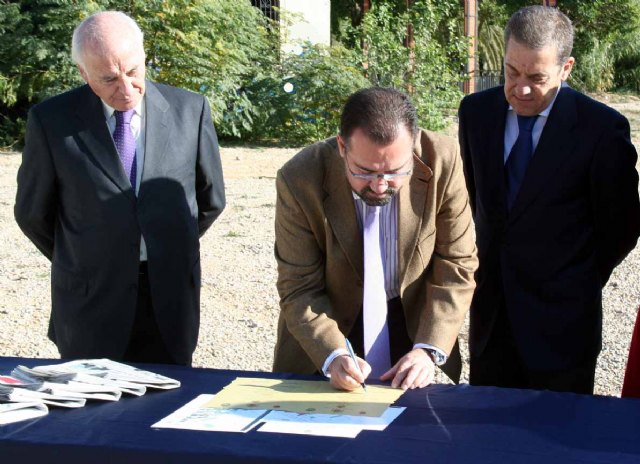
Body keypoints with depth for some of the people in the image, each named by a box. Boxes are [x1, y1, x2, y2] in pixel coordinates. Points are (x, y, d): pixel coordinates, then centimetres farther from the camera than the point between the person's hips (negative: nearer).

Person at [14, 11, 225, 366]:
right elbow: (32, 213, 6)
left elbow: (210, 200, 12)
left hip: (171, 303, 1)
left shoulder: (189, 110, -2)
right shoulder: (51, 120, -6)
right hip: (90, 305, -1)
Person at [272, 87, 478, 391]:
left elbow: (456, 266, -10)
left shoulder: (442, 162, -18)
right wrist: (333, 356, -29)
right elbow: (299, 290, -14)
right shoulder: (300, 181, -21)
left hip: (413, 325, 1)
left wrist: (428, 350, -19)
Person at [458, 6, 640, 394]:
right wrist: (488, 263, 11)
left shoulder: (602, 128, -12)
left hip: (561, 320, -4)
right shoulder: (476, 111, 2)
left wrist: (578, 286, 3)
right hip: (490, 314, 4)